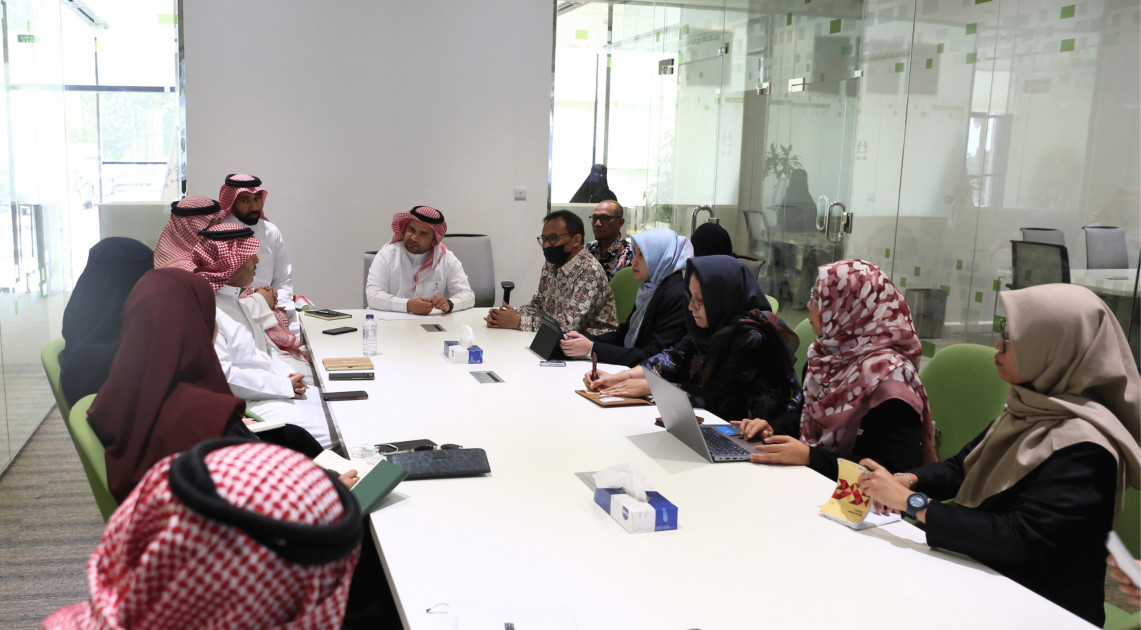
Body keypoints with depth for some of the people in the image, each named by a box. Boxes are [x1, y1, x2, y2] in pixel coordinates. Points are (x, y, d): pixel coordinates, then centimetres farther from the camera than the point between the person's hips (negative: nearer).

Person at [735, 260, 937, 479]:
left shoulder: (886, 374, -21)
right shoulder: (829, 354, 4)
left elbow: (896, 471, -23)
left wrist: (810, 457, -29)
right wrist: (773, 428, 0)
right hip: (814, 480, 7)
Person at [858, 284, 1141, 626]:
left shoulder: (1082, 448, -23)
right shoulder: (1029, 409, 3)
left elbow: (1021, 540, -28)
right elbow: (962, 467, 10)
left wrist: (911, 502, -27)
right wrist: (908, 480, -10)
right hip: (985, 579, 7)